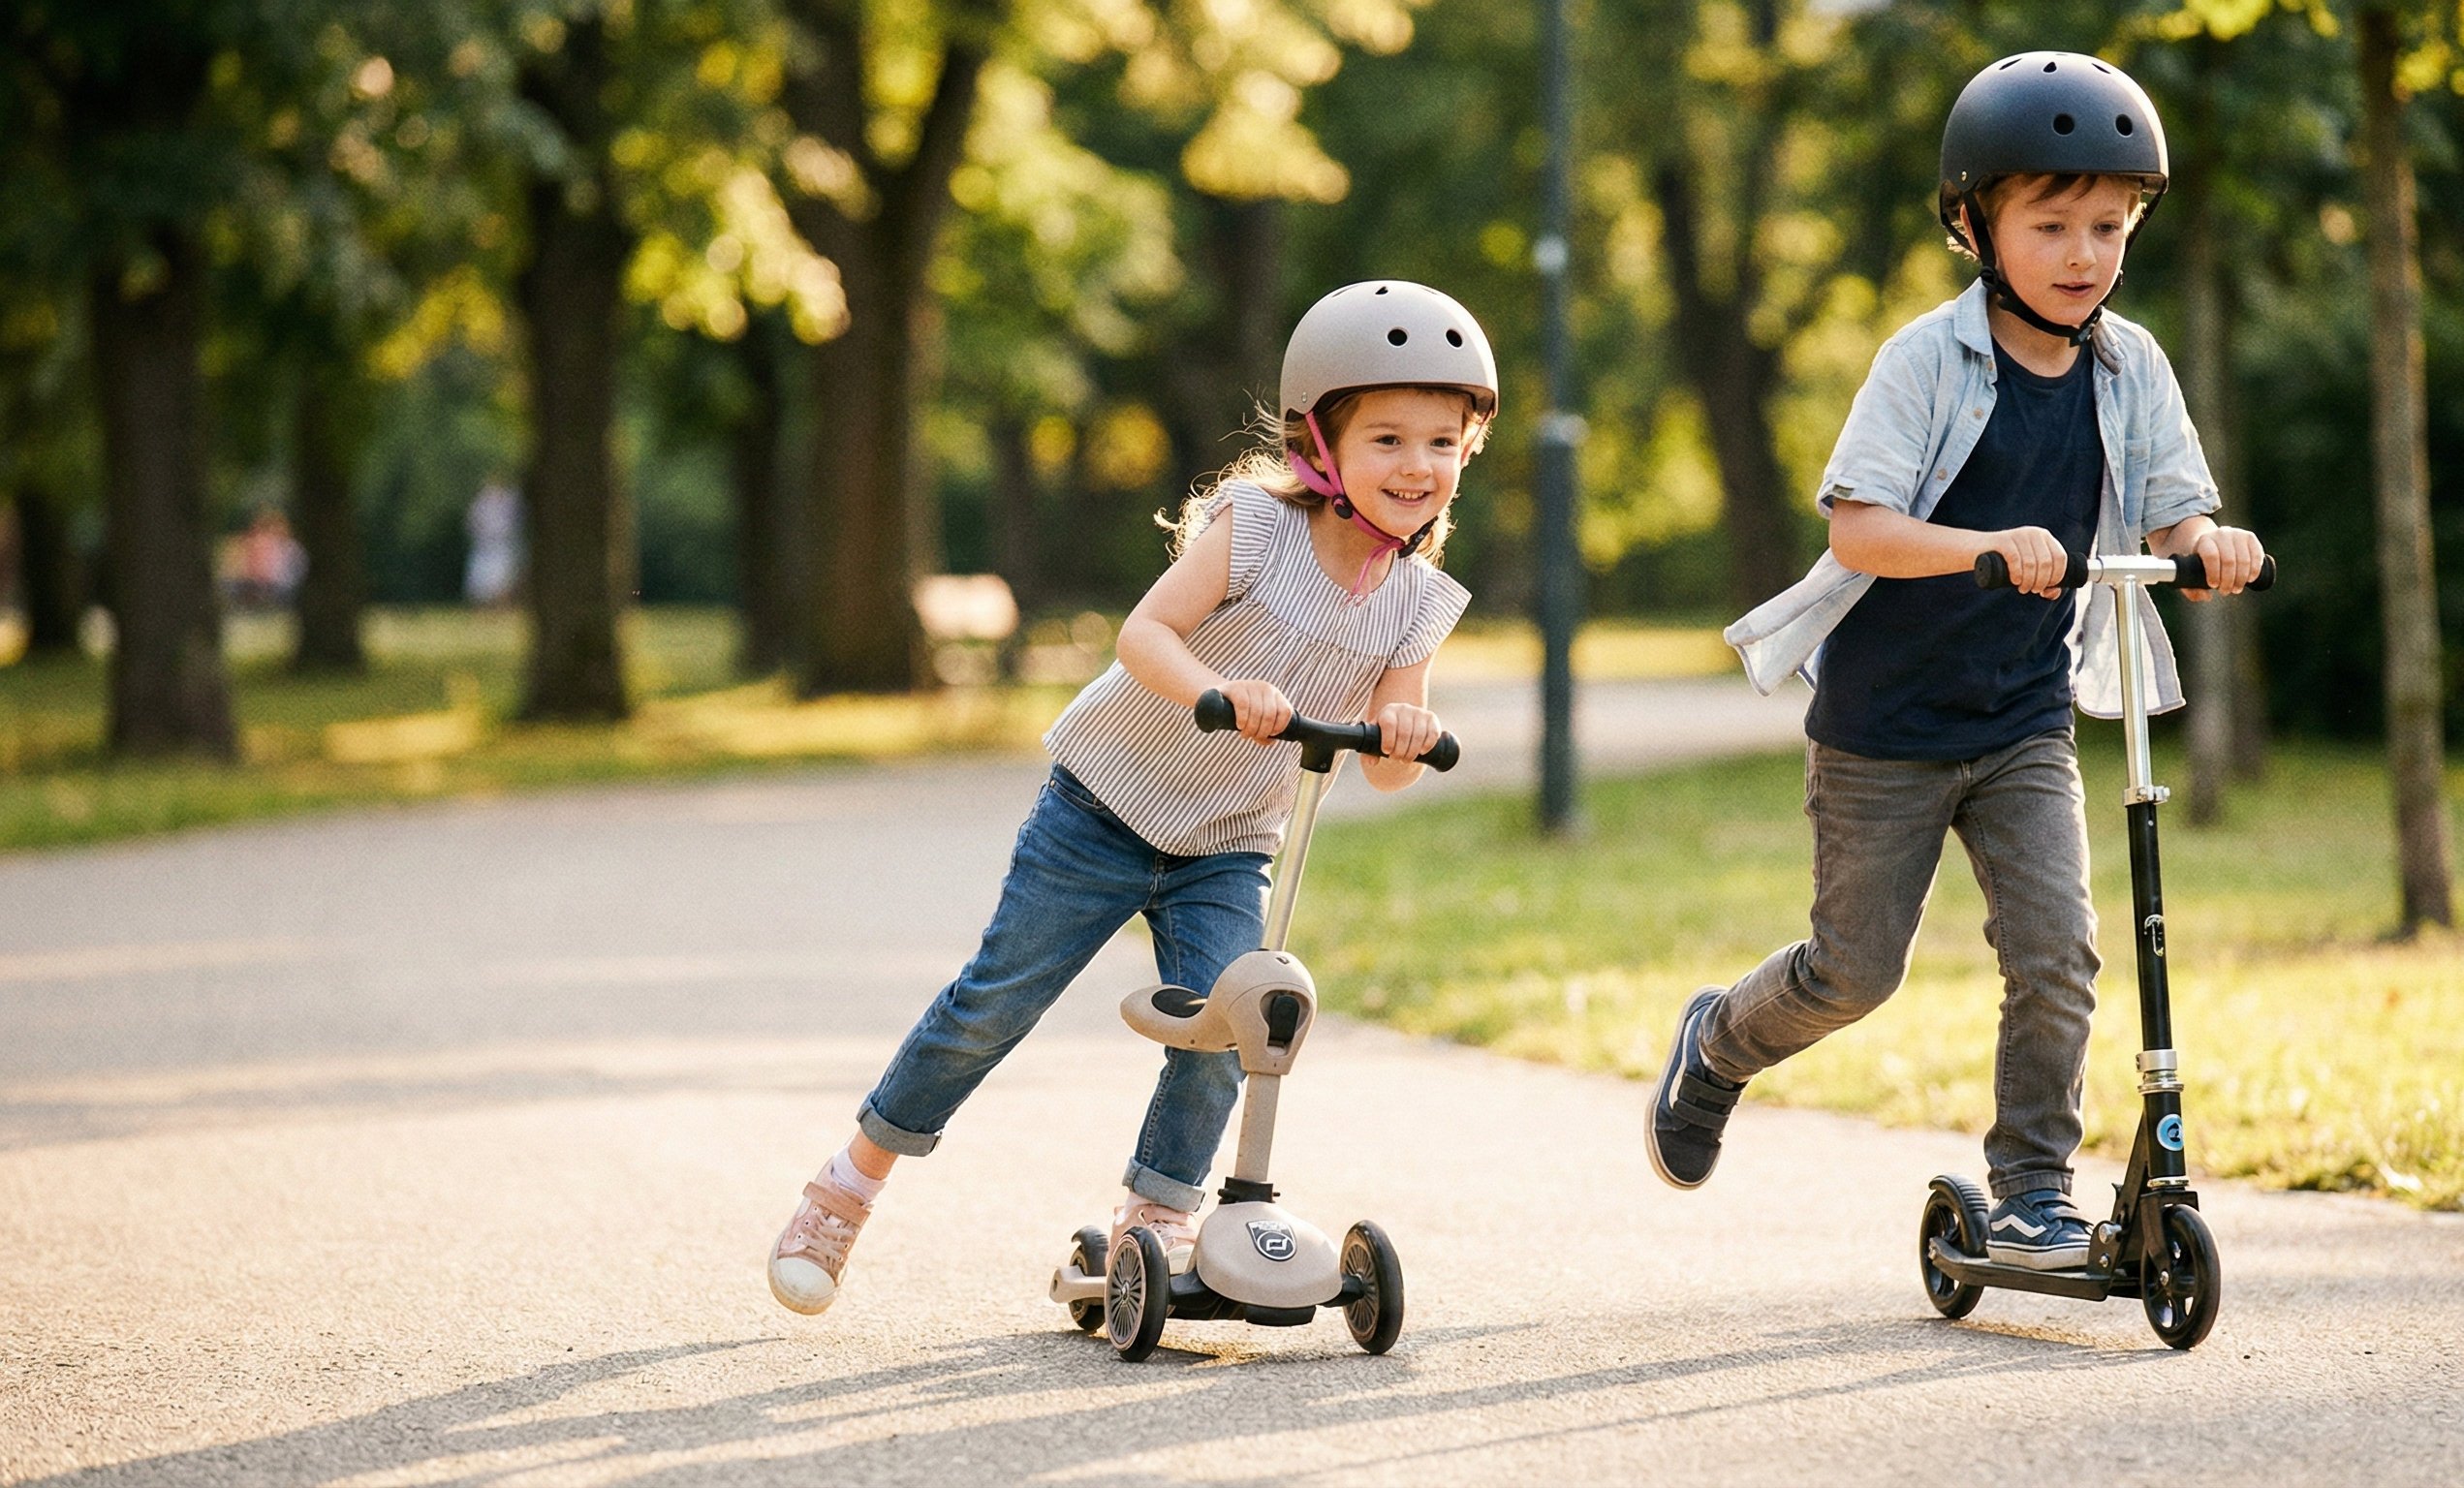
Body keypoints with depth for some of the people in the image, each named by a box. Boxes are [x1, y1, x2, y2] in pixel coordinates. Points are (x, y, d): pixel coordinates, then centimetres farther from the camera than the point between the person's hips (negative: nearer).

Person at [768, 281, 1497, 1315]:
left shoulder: (1418, 604, -5)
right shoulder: (1254, 525, -17)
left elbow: (1382, 769, -7)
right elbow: (1145, 632, -26)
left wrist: (1403, 733, -31)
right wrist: (1218, 690, -45)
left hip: (1225, 847, 4)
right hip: (1106, 803, -4)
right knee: (995, 1002, -3)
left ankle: (1157, 1216, 6)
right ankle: (853, 1179, 12)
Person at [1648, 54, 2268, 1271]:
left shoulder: (2130, 370, -1)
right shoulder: (1928, 360, -15)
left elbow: (2169, 517, -1)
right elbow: (1857, 527, -22)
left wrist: (2207, 542, -26)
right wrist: (1989, 547, -38)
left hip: (2027, 721, 3)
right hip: (1886, 720, -3)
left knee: (2056, 951, -11)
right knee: (1855, 971, 5)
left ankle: (2034, 1191, 2)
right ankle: (1717, 1045, 35)